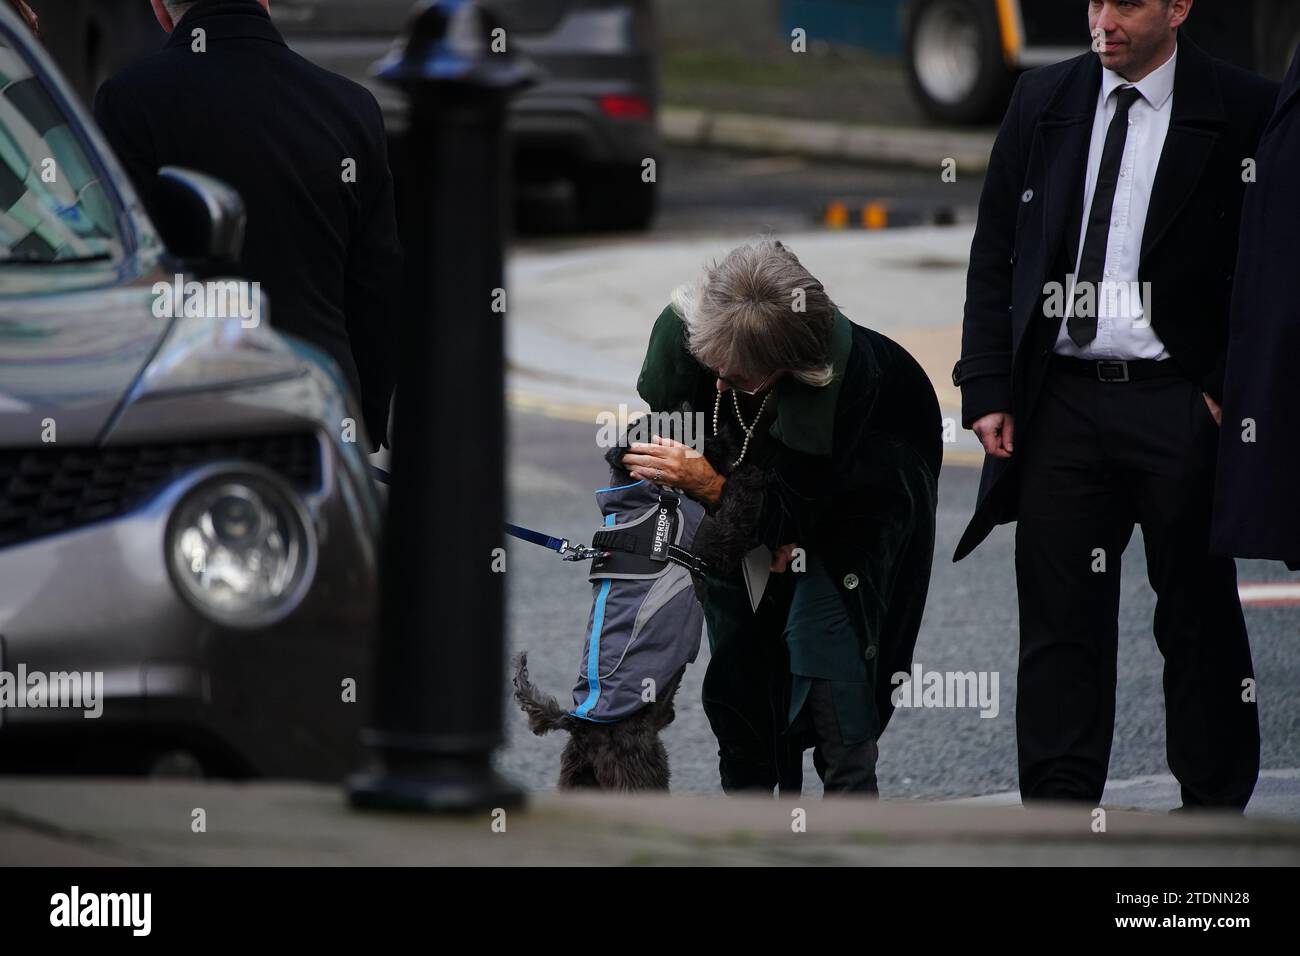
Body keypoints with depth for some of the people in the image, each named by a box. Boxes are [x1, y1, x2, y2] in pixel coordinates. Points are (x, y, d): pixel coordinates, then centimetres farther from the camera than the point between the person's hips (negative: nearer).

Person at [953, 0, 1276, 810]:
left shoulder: (1242, 112, -4)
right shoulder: (1043, 102, 8)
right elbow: (995, 256, 10)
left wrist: (1230, 393, -9)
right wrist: (989, 388, 3)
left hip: (1179, 407, -3)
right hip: (1061, 401, 3)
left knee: (1199, 615, 6)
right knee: (1060, 620, 3)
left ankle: (1214, 809, 16)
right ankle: (1058, 808, 8)